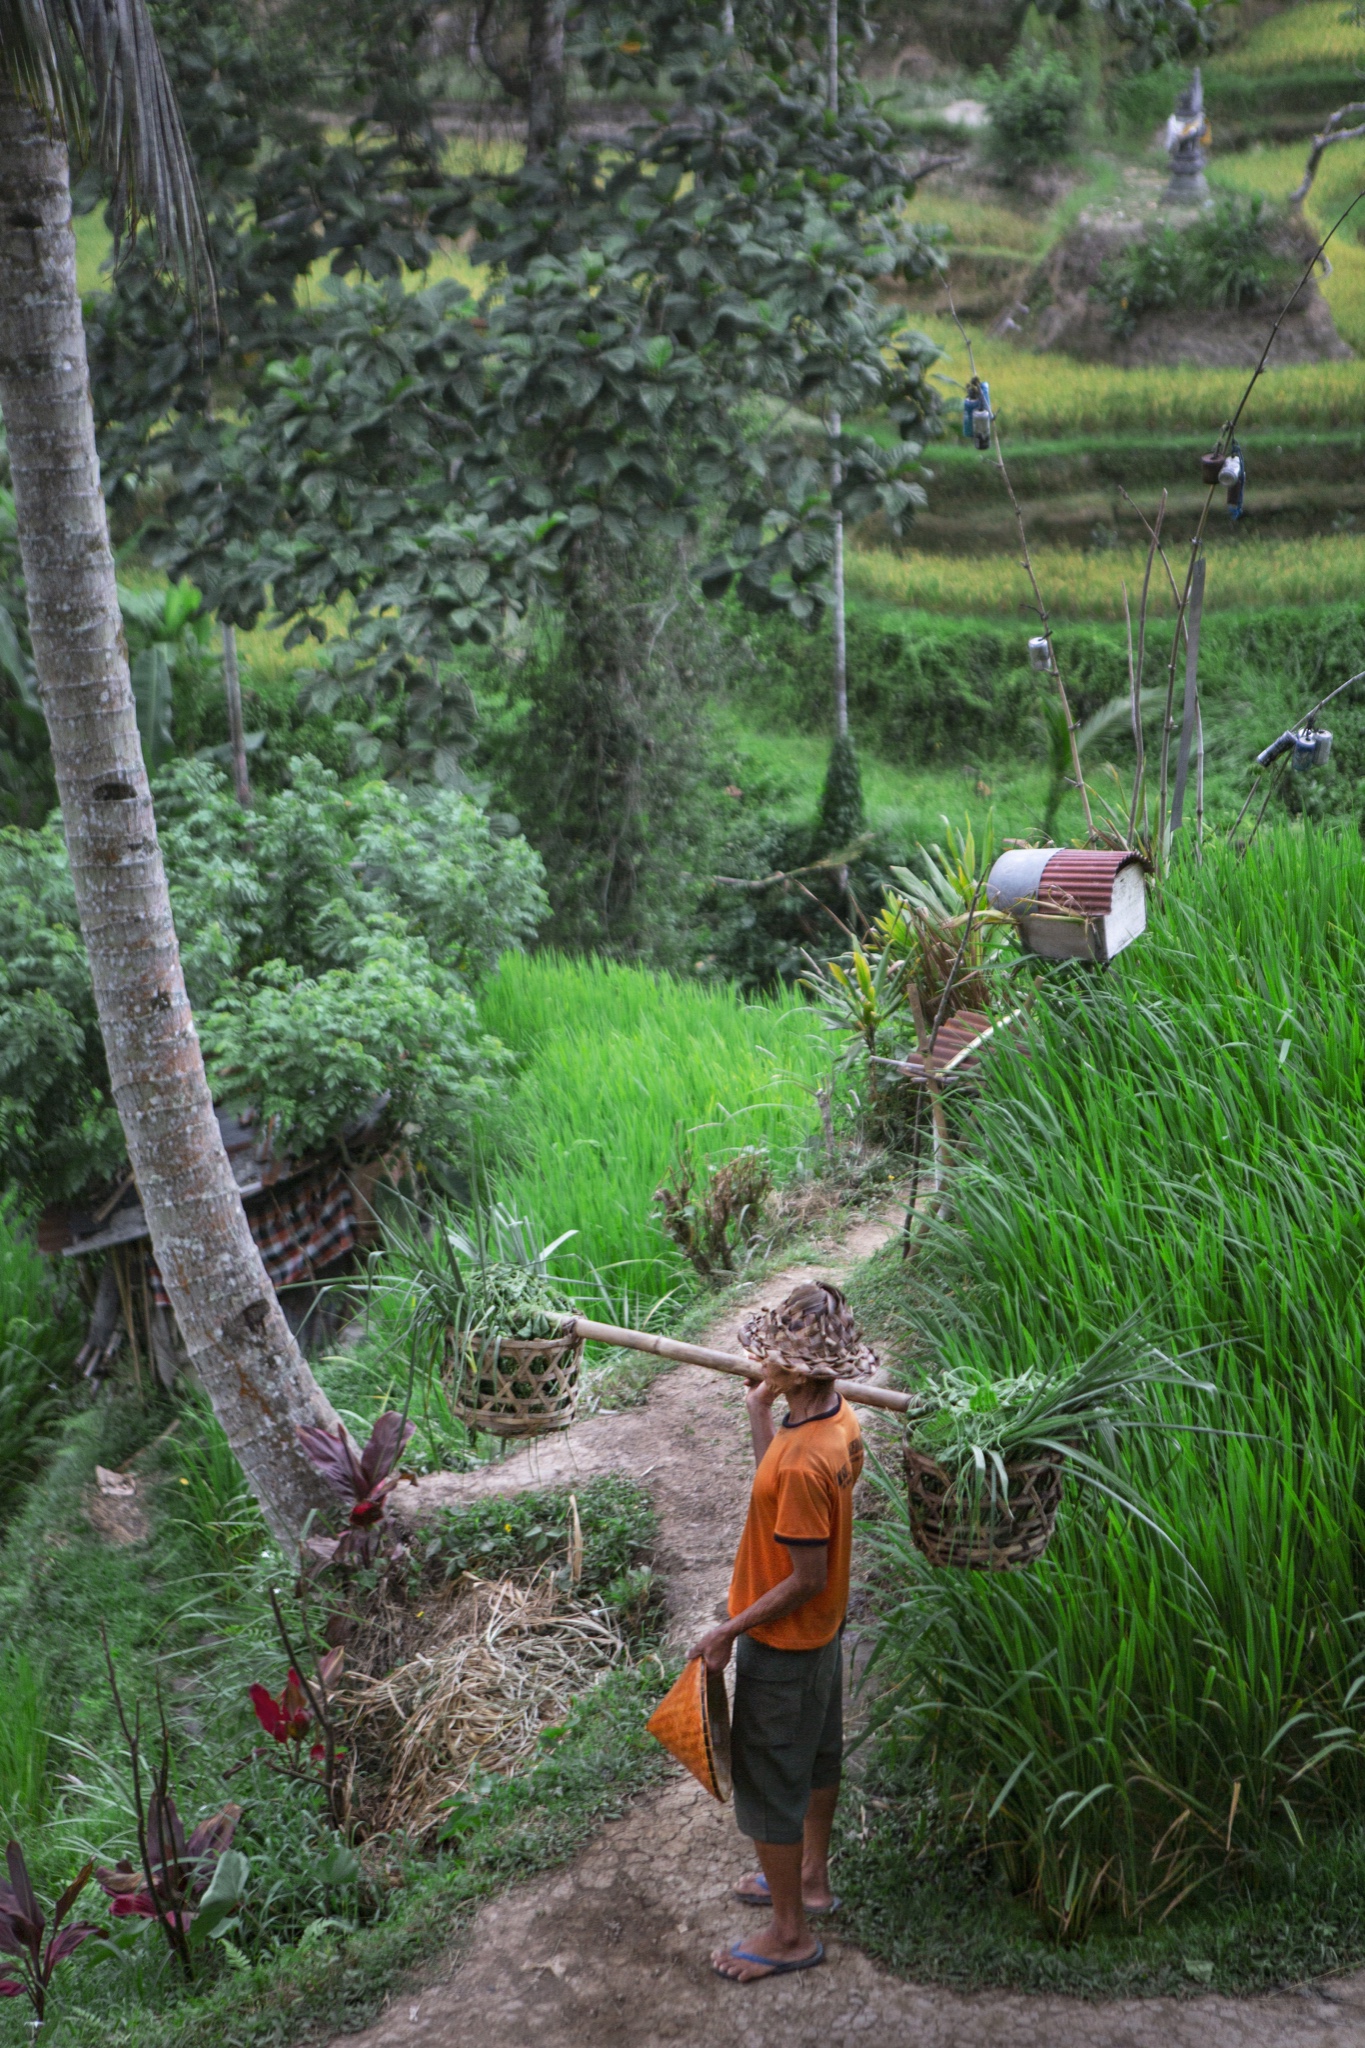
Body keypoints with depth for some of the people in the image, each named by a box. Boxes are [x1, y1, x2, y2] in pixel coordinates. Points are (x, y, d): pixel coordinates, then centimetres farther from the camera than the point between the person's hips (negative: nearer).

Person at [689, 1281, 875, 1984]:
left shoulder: (803, 1461, -35)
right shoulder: (839, 1422, -7)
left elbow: (806, 1578, -28)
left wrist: (730, 1630, -20)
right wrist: (759, 1415, 3)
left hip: (783, 1647, -9)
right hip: (824, 1633, 9)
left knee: (768, 1781, 8)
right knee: (816, 1755, 26)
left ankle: (789, 1933, 23)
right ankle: (810, 1878, 46)